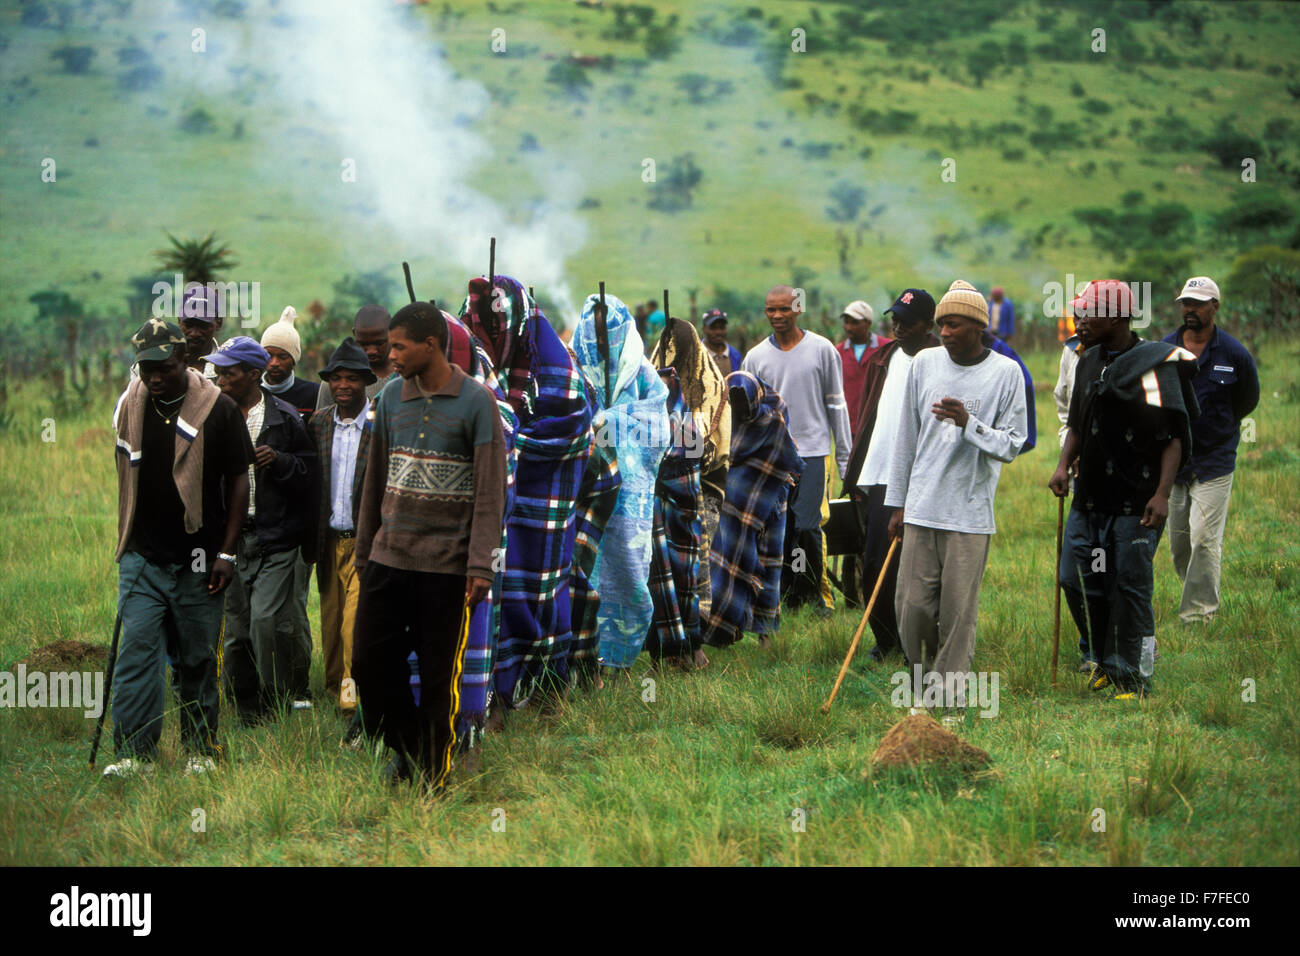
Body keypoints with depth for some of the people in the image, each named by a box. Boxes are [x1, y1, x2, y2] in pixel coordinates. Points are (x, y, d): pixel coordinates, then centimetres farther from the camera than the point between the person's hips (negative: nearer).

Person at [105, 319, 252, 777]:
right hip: (142, 557, 2)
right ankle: (133, 751, -2)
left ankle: (199, 749, 18)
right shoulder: (129, 406, 5)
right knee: (137, 650, -6)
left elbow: (238, 481, -2)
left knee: (199, 658, 6)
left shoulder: (217, 409, -6)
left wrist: (225, 552, -5)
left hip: (198, 560, -2)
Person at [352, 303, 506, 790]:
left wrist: (481, 567, -13)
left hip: (446, 564, -5)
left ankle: (432, 777, 15)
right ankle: (405, 749, 25)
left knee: (439, 675, 2)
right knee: (370, 661, 3)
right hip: (388, 557, 5)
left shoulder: (476, 402, -6)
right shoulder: (391, 397, 8)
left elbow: (490, 492, -7)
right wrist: (363, 549, 16)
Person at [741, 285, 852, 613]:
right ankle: (789, 596, 12)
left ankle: (816, 591, 3)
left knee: (808, 526, -11)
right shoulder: (755, 357, 8)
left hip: (813, 451, -3)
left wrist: (844, 456, 5)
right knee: (779, 529, 3)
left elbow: (836, 404, 6)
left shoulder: (822, 349, 2)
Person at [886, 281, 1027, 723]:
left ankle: (953, 699, 10)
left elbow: (1012, 444, -2)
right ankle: (923, 680, 24)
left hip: (971, 514, -3)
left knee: (959, 610, -2)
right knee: (912, 604, 1)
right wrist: (897, 503, 14)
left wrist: (970, 424, -20)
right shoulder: (924, 364, 7)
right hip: (921, 508, 3)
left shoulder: (1005, 372, -2)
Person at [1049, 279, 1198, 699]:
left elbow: (1173, 437, -13)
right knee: (1075, 578, 7)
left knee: (1129, 587, -3)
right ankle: (1101, 659, 27)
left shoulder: (1155, 365, -11)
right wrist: (1064, 466, 6)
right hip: (1089, 498, 7)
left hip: (1136, 504, -7)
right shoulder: (1088, 363, 12)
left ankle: (1131, 677, 9)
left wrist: (1162, 494, -20)